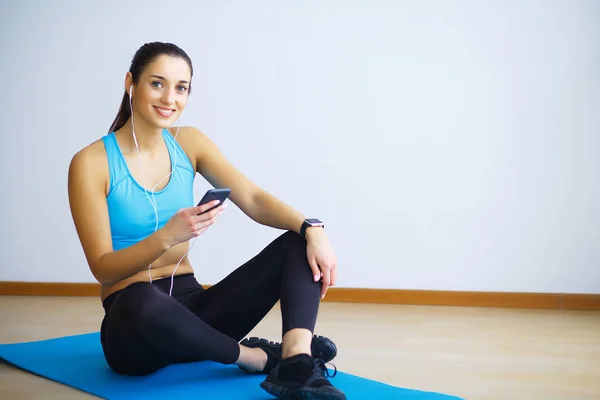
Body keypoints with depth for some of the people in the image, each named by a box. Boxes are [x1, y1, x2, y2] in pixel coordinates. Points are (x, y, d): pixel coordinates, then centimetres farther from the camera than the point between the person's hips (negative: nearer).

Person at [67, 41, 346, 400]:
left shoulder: (189, 142, 5)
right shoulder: (91, 163, -10)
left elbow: (253, 200, -7)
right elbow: (103, 268, -14)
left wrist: (312, 229, -26)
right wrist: (167, 236, -33)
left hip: (192, 306, 5)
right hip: (133, 322, -5)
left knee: (297, 242, -13)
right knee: (142, 298, -43)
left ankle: (297, 367, -39)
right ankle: (259, 357, -17)